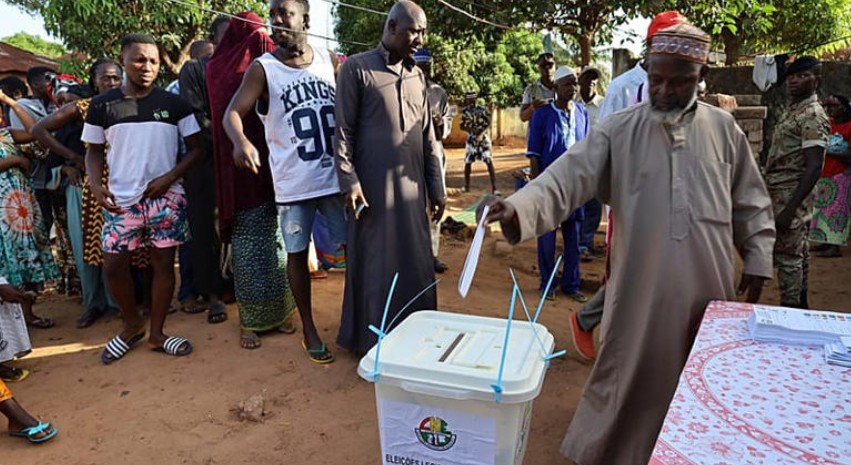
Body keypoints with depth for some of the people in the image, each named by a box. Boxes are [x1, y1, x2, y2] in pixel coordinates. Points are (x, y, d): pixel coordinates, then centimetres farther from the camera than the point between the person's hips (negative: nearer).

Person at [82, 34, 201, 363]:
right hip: (120, 199, 1)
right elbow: (94, 150, 11)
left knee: (163, 263, 3)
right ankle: (132, 325, 25)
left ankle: (156, 334, 17)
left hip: (165, 196, -1)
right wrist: (95, 185, -7)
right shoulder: (102, 106, 3)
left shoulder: (174, 104, 1)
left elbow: (196, 148, 1)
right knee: (113, 265, 1)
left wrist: (168, 178, -12)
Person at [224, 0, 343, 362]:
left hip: (336, 176, 2)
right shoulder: (262, 68, -2)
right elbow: (233, 113, -9)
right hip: (292, 182, -2)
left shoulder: (331, 60, 6)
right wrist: (240, 141, -32)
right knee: (297, 253, 7)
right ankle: (309, 330, 22)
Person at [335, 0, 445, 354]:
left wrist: (436, 186, 11)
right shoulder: (356, 68, -2)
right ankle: (371, 340, 18)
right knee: (376, 265, 2)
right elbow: (343, 131, -6)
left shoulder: (417, 75, 14)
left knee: (415, 264, 9)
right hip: (372, 185, -5)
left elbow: (427, 136, 14)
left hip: (412, 185, 5)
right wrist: (349, 182, -14)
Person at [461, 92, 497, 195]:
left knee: (489, 162, -12)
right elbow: (462, 126, 2)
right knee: (467, 162, 7)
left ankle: (494, 188, -14)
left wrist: (481, 133, -24)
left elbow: (488, 123, -11)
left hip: (483, 138, -3)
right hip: (471, 139, 3)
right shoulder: (465, 111, 4)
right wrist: (471, 129, -17)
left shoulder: (483, 109, -6)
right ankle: (466, 186, 23)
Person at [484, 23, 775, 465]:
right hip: (640, 284, -2)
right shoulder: (618, 130, -4)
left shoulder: (723, 128, 5)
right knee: (630, 376, 9)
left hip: (706, 285, 3)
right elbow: (568, 177, -17)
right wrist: (519, 206, -33)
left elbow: (750, 202, 12)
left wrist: (757, 259, 11)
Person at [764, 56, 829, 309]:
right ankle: (800, 303, 27)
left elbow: (814, 167, -21)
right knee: (799, 251, 16)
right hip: (781, 193, 9)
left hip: (791, 195, -9)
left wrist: (789, 209, -26)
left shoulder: (812, 115, -14)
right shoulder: (793, 109, 13)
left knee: (787, 255, -5)